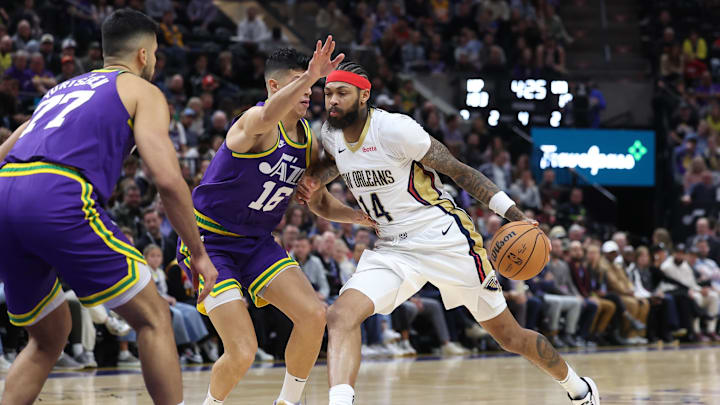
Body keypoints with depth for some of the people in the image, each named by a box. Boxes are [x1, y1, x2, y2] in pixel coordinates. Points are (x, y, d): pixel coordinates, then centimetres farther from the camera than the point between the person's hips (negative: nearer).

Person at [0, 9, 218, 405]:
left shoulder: (60, 90, 34)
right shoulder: (142, 91, 15)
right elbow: (167, 179, 1)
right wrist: (199, 254, 9)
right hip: (59, 198, -7)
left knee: (49, 336, 23)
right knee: (153, 318, 6)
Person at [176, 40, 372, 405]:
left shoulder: (308, 141, 4)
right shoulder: (256, 121, -21)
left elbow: (320, 203, 16)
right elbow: (269, 117, -48)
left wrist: (364, 216, -2)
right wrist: (310, 76, -64)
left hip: (256, 241, 7)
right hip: (209, 241, -7)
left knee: (314, 315, -11)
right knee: (243, 351, -16)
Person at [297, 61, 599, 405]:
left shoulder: (395, 129, -19)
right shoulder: (331, 135, 0)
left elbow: (459, 170, -12)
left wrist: (516, 216, -15)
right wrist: (315, 179, 2)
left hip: (446, 242, -5)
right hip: (393, 250, 5)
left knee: (510, 337, 7)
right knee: (341, 315, -22)